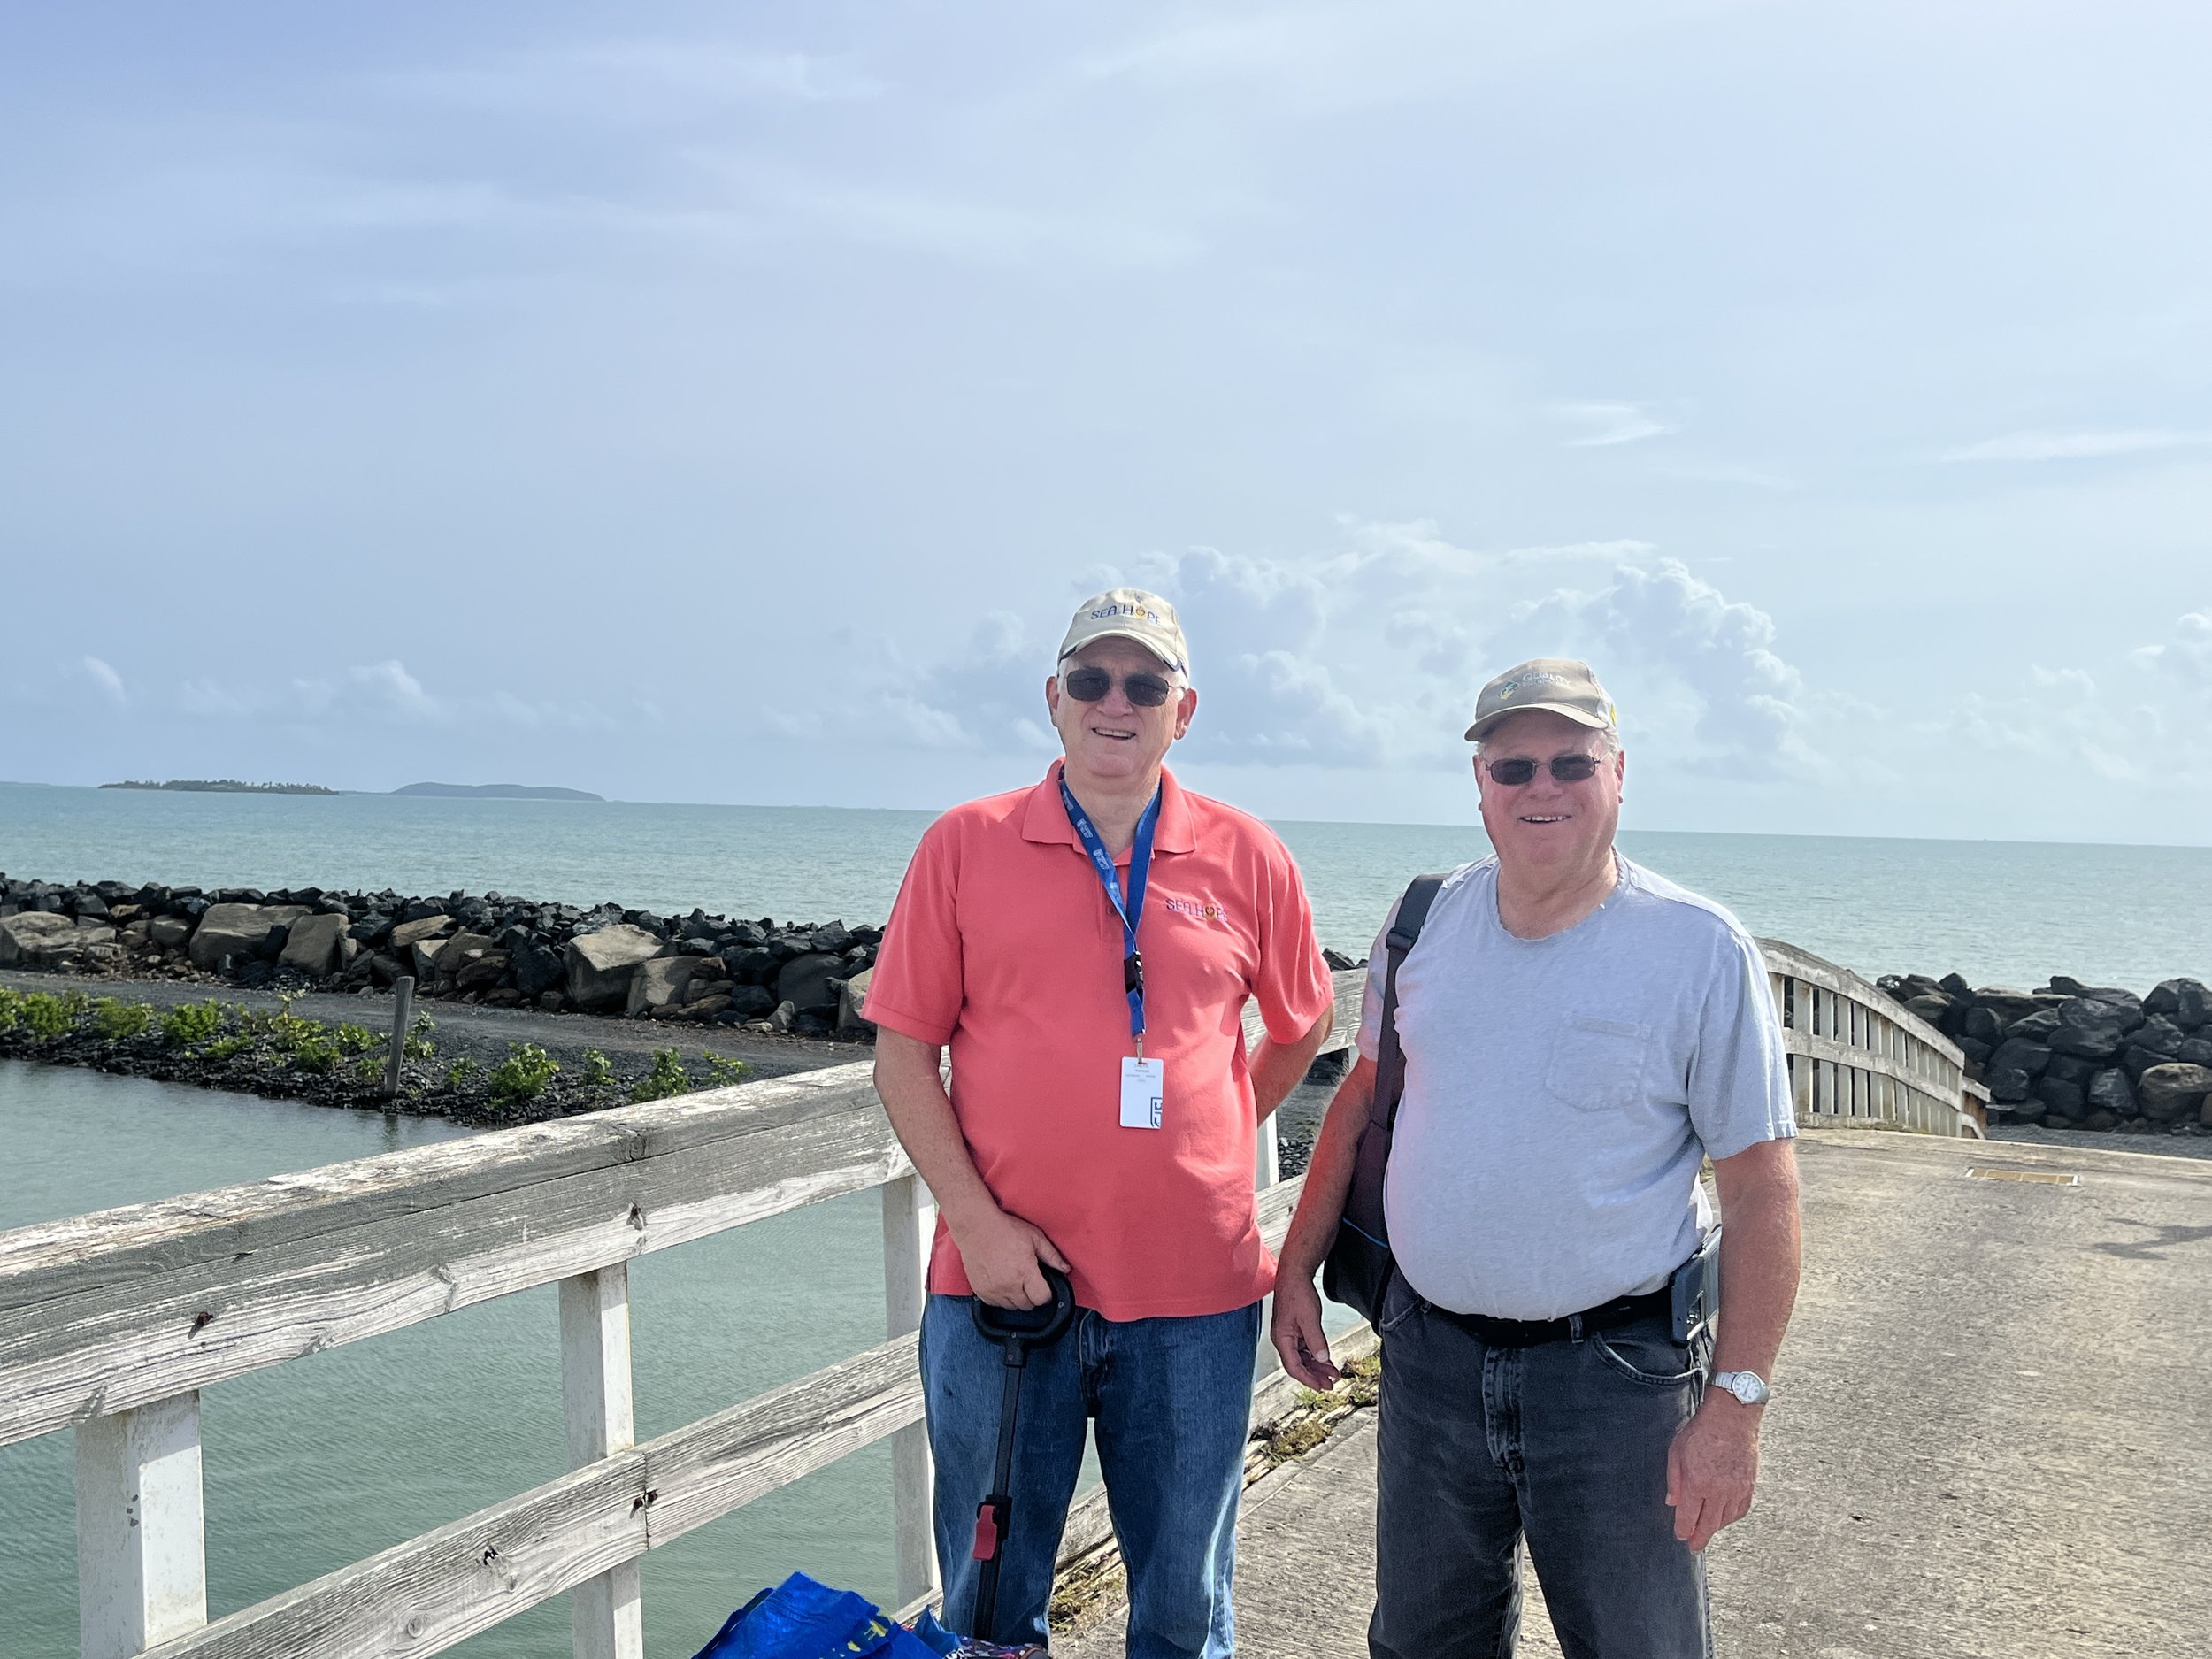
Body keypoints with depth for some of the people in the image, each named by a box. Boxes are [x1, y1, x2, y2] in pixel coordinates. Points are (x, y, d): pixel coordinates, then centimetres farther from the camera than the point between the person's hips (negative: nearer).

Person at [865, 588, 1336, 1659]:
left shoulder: (1246, 858, 2)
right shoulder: (964, 846, -1)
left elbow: (1303, 1025, 16)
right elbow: (903, 1052, -1)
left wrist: (1209, 1144, 7)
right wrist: (976, 1219, -10)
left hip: (1194, 1292, 1)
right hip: (1004, 1281, -1)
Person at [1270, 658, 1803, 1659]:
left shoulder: (1702, 951, -12)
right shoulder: (1425, 921, 2)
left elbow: (1761, 1188, -10)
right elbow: (1365, 1095, 14)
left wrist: (1736, 1401, -13)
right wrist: (1298, 1266, 12)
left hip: (1615, 1374, -4)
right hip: (1429, 1353, 4)